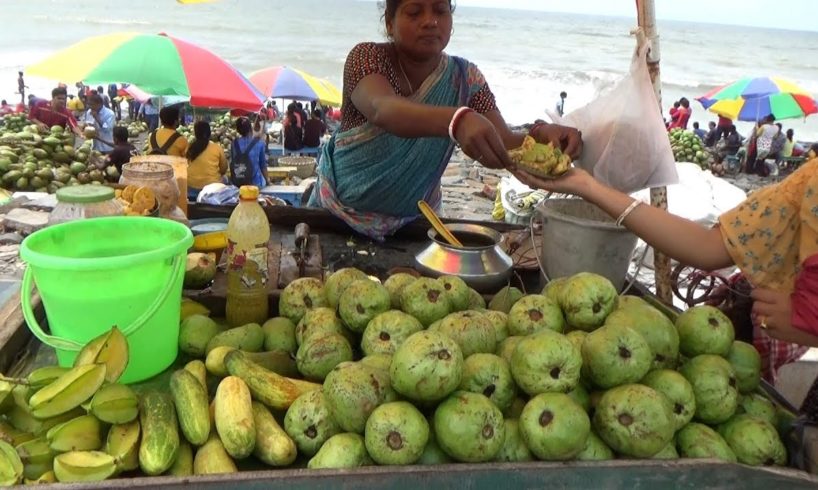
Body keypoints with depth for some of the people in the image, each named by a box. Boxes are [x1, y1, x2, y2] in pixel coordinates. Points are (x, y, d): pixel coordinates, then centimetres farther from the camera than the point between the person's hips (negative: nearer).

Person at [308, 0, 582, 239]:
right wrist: (457, 120, -58)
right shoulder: (366, 58, -17)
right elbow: (383, 110, -39)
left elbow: (504, 144, -20)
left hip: (412, 223, 2)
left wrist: (539, 136, -44)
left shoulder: (465, 78, -9)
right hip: (339, 213, -1)